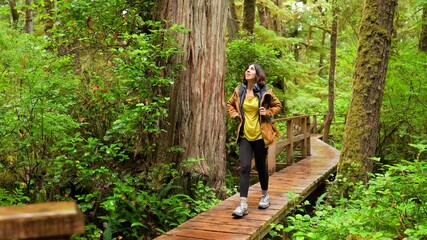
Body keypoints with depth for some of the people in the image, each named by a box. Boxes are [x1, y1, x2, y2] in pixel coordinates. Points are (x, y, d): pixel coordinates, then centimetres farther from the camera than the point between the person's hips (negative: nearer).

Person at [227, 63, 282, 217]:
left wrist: (268, 113, -8)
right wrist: (234, 115, 2)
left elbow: (277, 105, 9)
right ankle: (243, 205, -9)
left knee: (261, 166, 12)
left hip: (260, 135, -1)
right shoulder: (239, 91, 1)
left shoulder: (265, 92, -6)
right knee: (244, 167, -8)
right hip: (245, 135, 2)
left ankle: (265, 195, 36)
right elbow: (230, 104, 19)